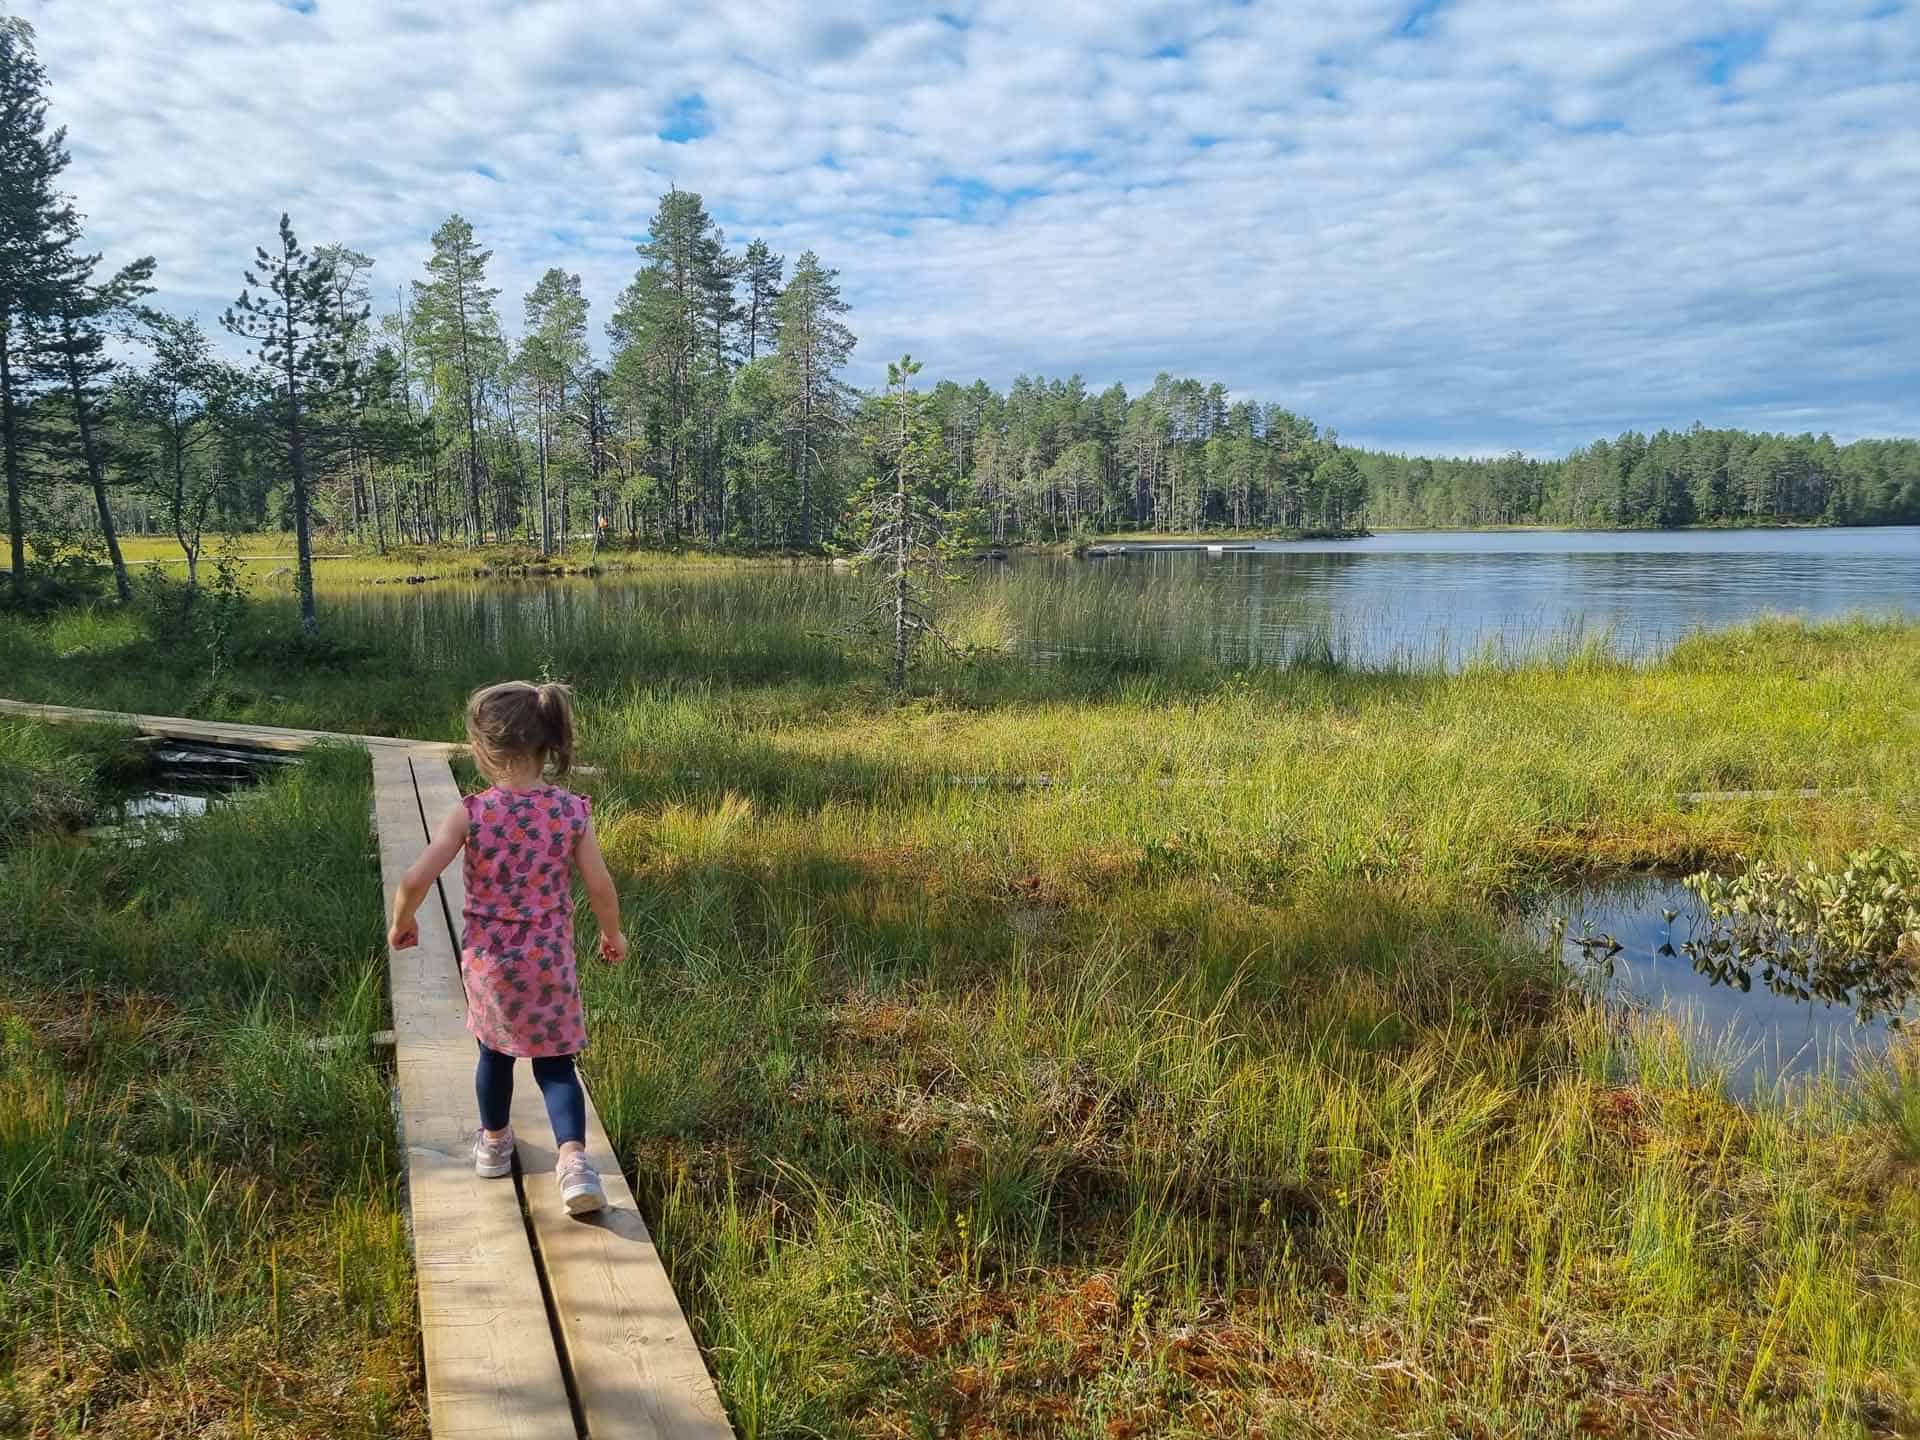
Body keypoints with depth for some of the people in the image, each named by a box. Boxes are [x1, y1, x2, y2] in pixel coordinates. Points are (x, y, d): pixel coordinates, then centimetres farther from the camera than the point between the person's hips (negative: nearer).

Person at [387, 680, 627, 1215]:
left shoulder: (470, 813, -13)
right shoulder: (572, 810, -10)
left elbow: (415, 880, -15)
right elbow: (600, 885, -9)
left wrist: (402, 922, 5)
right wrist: (612, 935, 9)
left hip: (487, 959, 0)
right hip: (548, 961, 0)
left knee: (495, 1050, 24)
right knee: (554, 1061, 10)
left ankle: (494, 1142, 43)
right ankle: (573, 1155, -9)